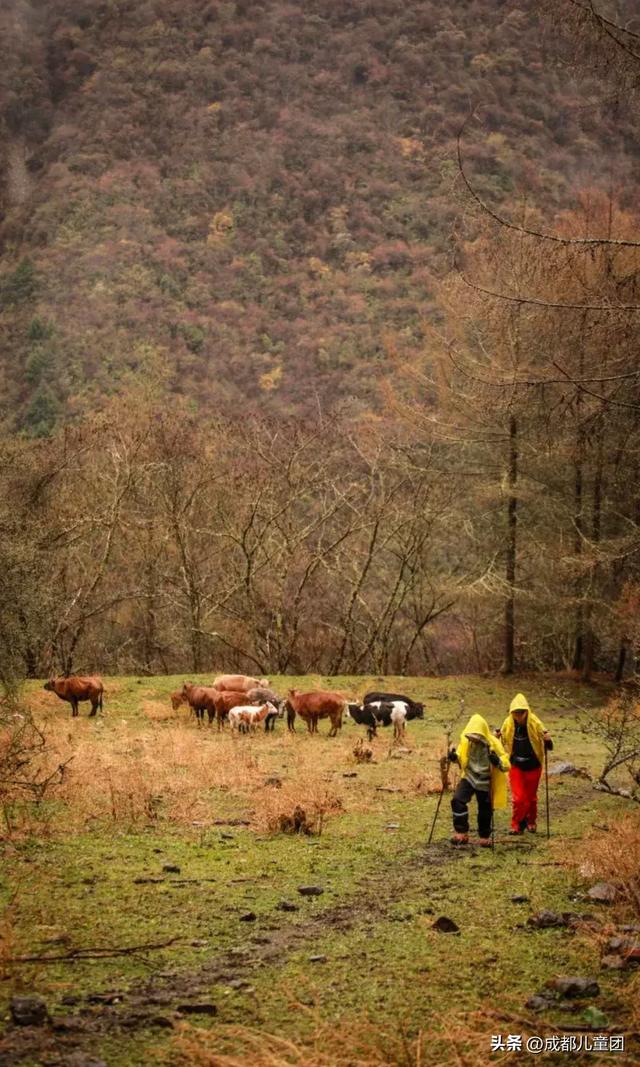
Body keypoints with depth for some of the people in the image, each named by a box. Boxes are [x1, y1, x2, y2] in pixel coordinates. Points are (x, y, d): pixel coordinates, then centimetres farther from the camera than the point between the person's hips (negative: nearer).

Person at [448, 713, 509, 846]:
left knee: (485, 811, 8)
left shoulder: (493, 744, -18)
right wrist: (454, 757, -14)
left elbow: (506, 765, -16)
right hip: (469, 777, 2)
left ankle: (484, 837, 32)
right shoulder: (466, 741, -9)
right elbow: (461, 757, 10)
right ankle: (461, 833, -10)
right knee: (458, 800, -19)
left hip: (485, 782, -2)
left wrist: (498, 761, -38)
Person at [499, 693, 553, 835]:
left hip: (533, 766, -1)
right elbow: (503, 742, 6)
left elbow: (549, 747, -13)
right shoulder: (508, 724, -13)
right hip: (516, 766, 1)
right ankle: (516, 825, 12)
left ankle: (531, 822, 38)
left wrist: (548, 740, -35)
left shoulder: (535, 724, -19)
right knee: (517, 798, -6)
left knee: (531, 797, 15)